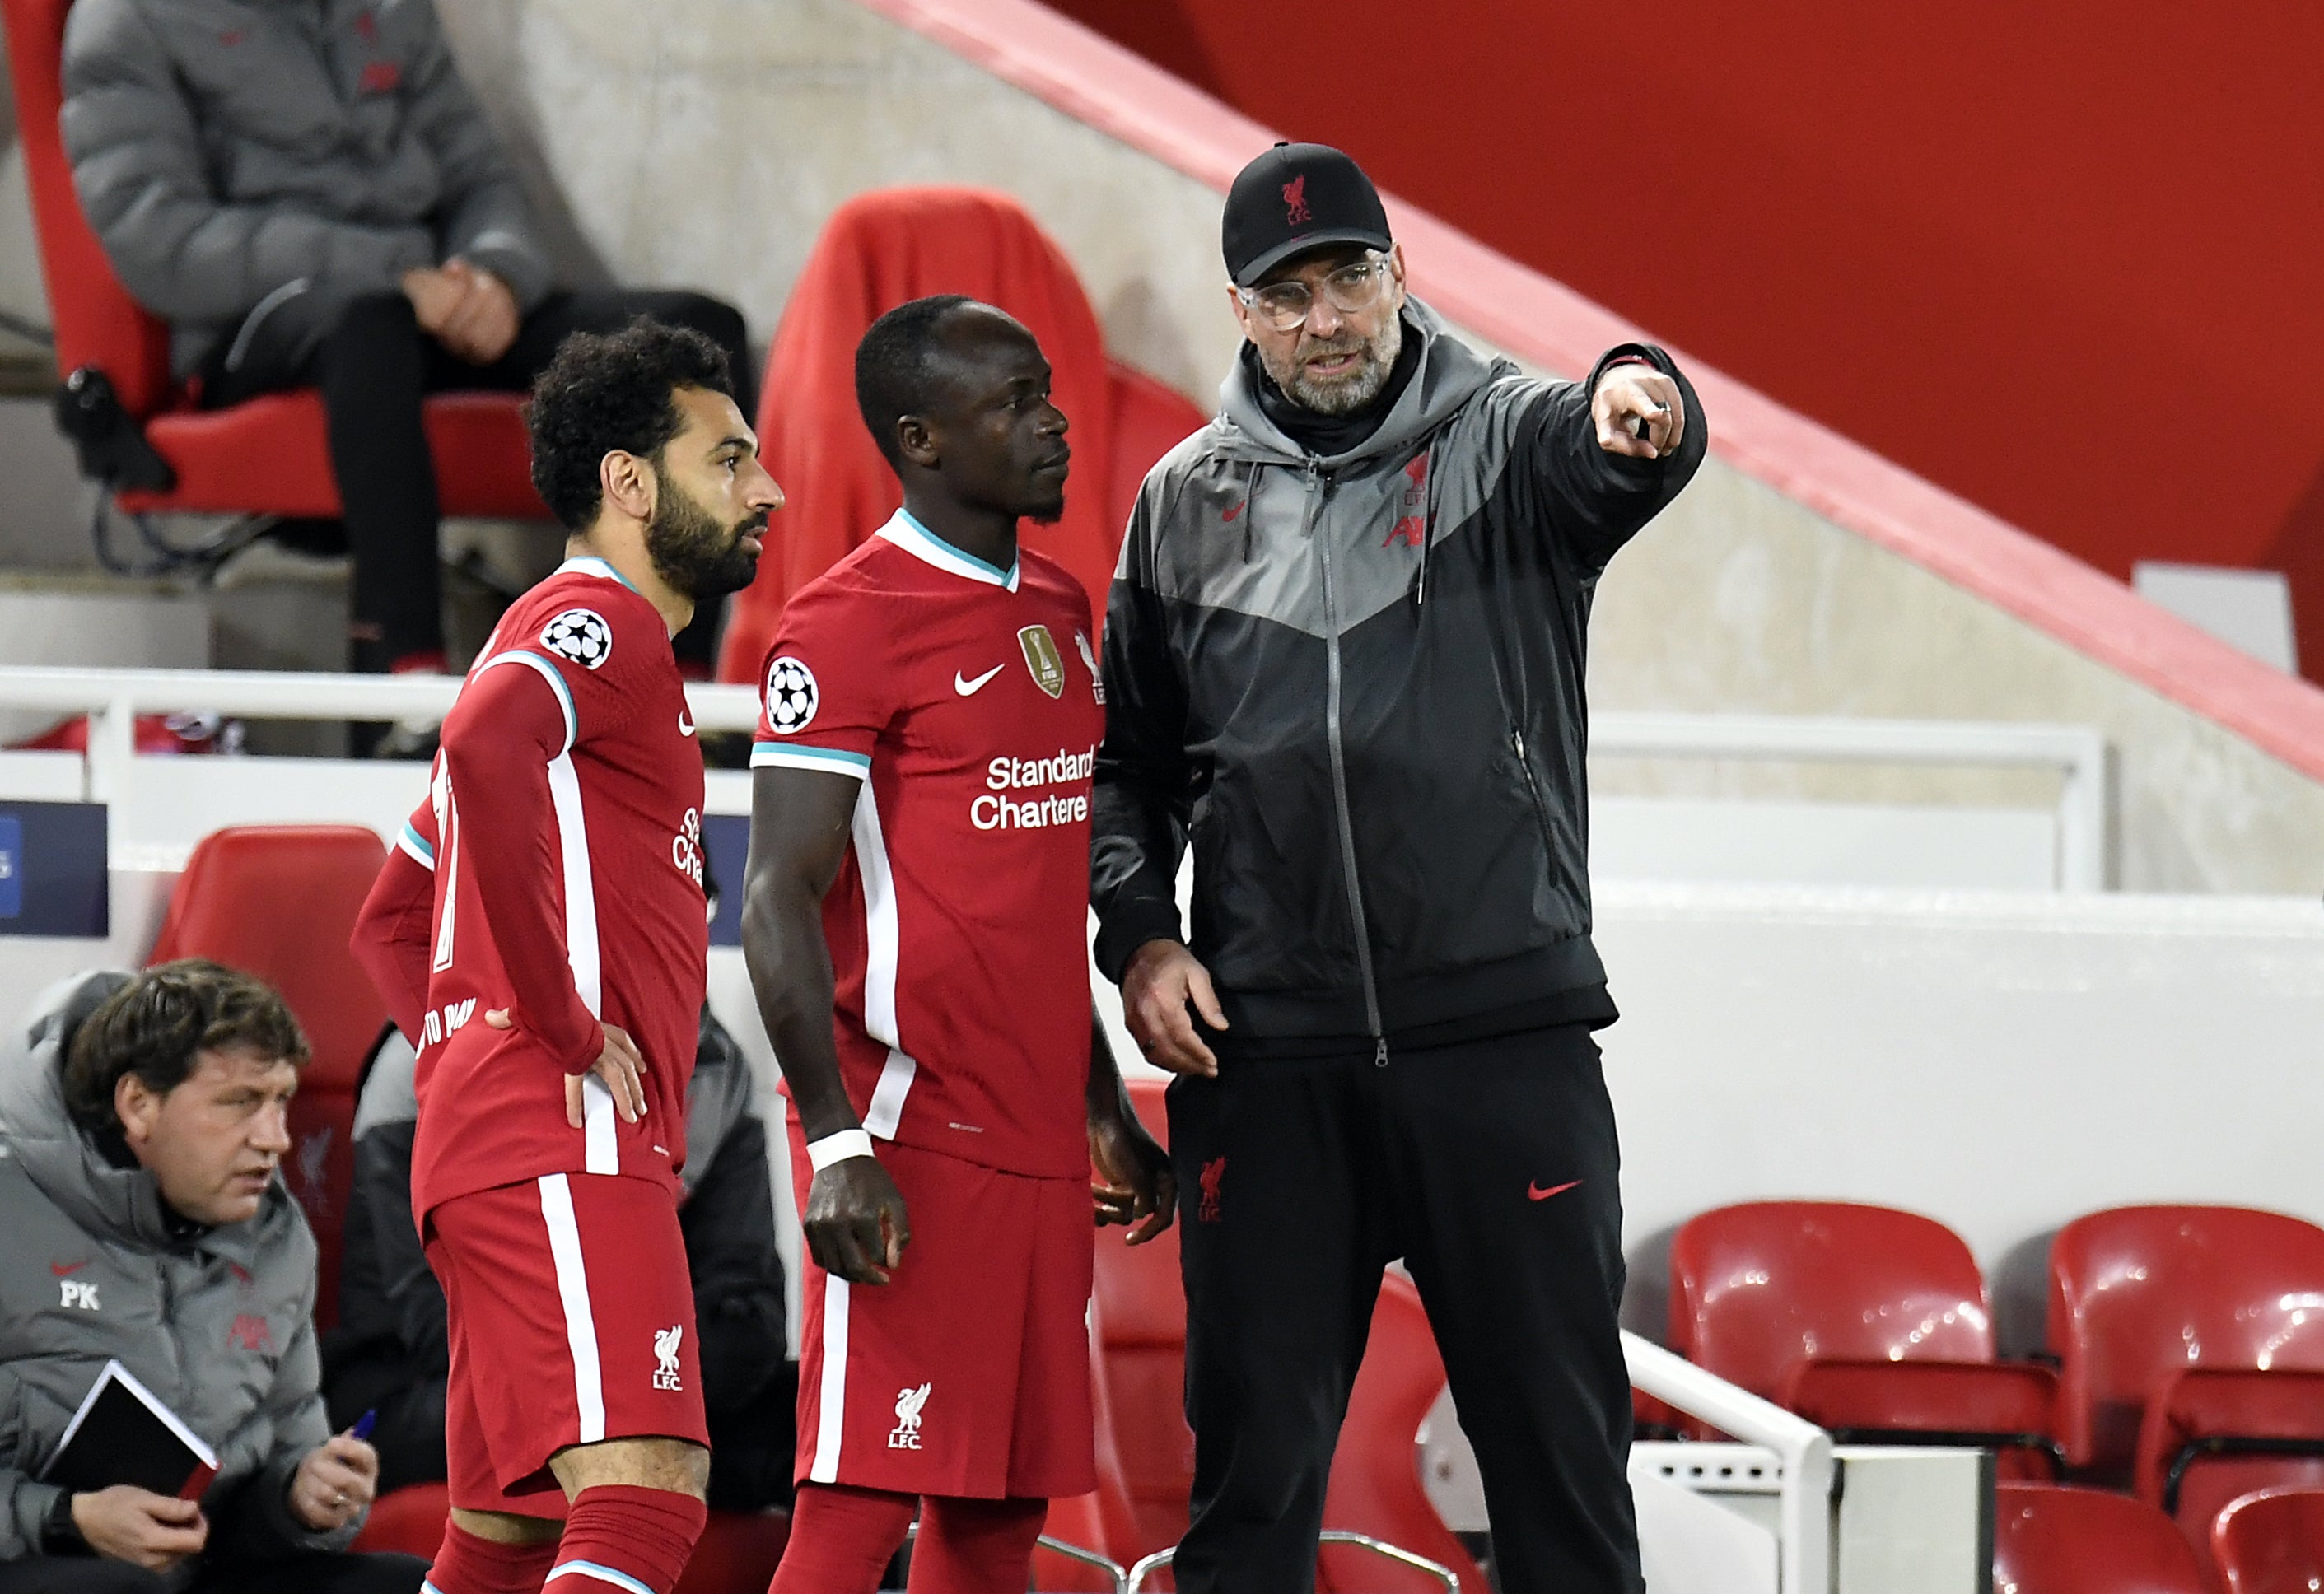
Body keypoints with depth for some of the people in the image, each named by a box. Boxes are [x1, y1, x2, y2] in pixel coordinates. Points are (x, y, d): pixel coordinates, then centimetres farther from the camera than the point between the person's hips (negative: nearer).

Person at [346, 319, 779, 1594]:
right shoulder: (598, 624, -4)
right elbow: (482, 741, -29)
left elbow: (391, 921, 33)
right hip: (567, 1147, -10)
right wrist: (567, 1022, -22)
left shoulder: (588, 641, 28)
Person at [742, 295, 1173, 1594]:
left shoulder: (1060, 611, 16)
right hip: (911, 1132, -8)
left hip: (1040, 1143, 8)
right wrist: (837, 1146, -22)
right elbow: (782, 903, -14)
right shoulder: (849, 625, -10)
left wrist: (1104, 1108, 25)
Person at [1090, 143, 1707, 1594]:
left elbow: (1621, 451, -23)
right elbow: (1132, 756, 18)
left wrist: (1639, 399, -47)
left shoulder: (1505, 441, 1)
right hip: (1261, 1054, 2)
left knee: (1560, 1445, 3)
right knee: (1255, 1449, 7)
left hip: (1505, 1037, -2)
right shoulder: (1188, 503, 10)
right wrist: (1138, 931, 2)